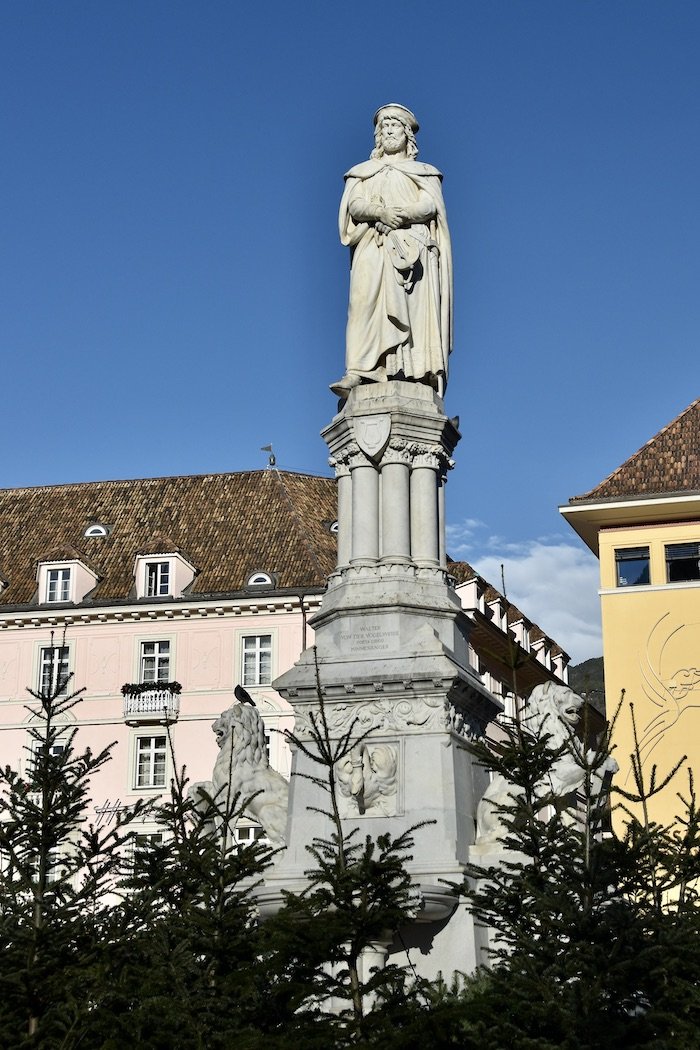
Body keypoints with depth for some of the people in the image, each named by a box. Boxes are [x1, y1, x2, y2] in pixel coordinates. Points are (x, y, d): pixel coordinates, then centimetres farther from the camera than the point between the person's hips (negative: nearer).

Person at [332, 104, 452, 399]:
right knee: (365, 302, -19)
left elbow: (430, 205, 4)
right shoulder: (363, 172, 26)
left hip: (412, 245, 0)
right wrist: (380, 212, -14)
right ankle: (358, 372, -30)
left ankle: (419, 374, -24)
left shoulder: (423, 172, 23)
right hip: (372, 245, 1)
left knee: (415, 307, -16)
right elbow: (355, 205, 8)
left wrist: (401, 214, -15)